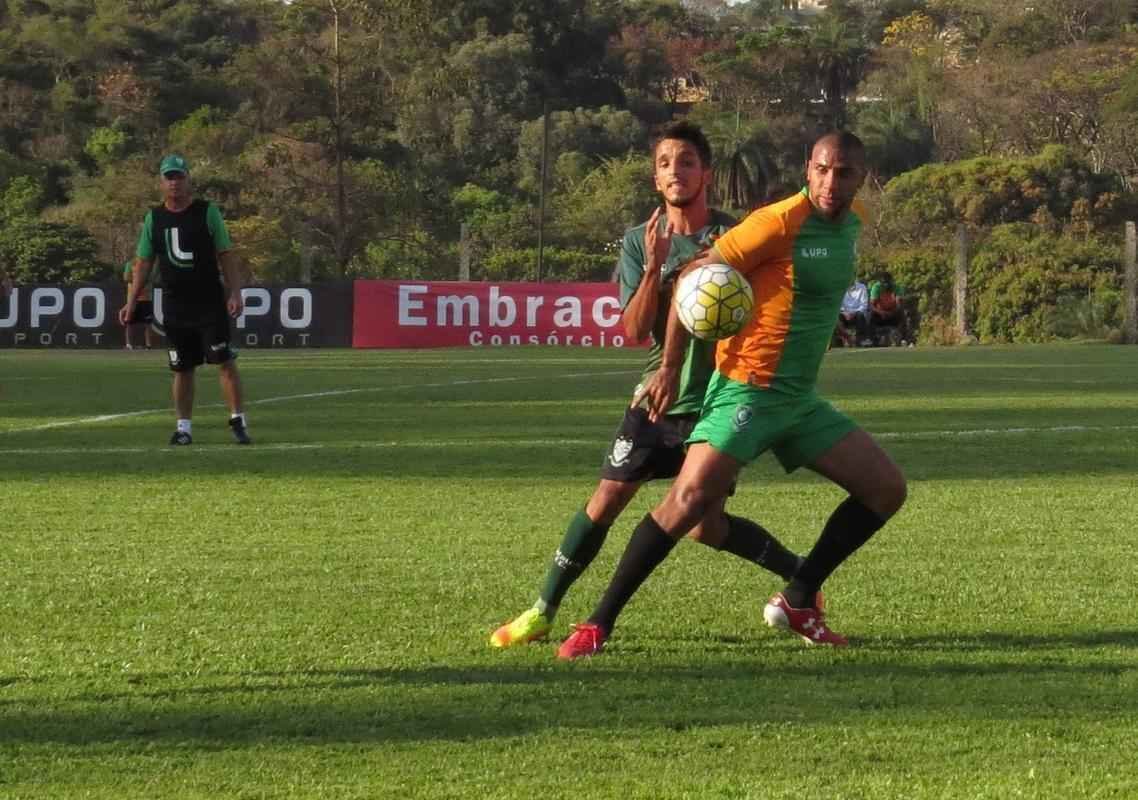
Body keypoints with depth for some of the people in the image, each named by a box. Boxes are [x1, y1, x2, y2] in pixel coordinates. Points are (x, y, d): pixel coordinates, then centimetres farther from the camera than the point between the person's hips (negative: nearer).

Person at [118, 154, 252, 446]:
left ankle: (238, 421, -3)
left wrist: (235, 293, -10)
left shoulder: (207, 212, -1)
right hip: (175, 307, 3)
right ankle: (183, 427, 13)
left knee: (225, 362, -8)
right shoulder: (154, 218, 8)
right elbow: (143, 263, 12)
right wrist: (131, 301, 5)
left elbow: (226, 256, -1)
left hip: (210, 304, -3)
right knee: (182, 369, 7)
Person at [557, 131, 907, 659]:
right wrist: (670, 368, -12)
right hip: (748, 391, -8)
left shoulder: (850, 223, 8)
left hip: (799, 399, 8)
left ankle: (797, 602, 14)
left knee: (887, 489, 6)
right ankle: (597, 624, -13)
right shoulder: (782, 222, -16)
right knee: (691, 498, -21)